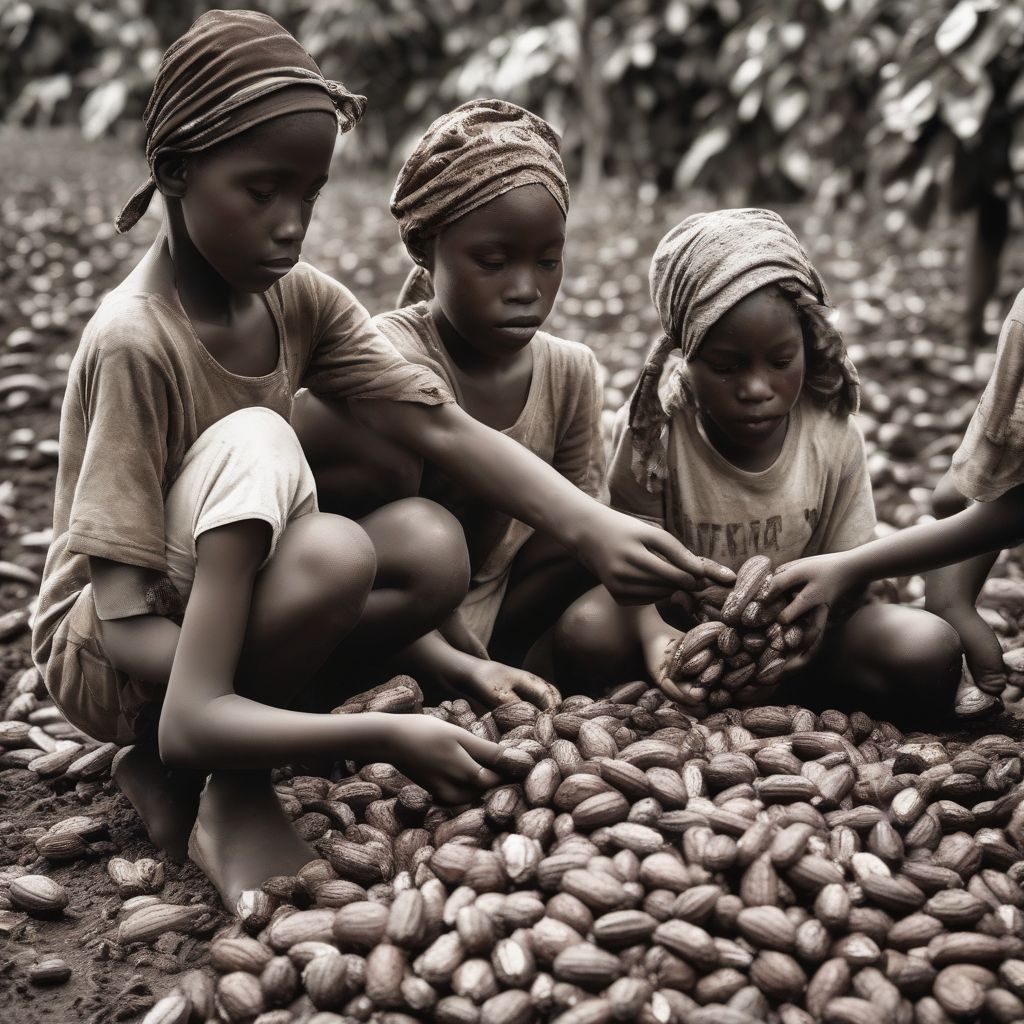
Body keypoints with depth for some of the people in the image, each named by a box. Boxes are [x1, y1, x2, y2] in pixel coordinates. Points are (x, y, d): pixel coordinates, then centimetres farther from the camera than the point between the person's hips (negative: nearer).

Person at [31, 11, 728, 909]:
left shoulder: (303, 301, -4)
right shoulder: (136, 340, -25)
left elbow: (445, 429, -14)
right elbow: (123, 615, -27)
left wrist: (590, 528, -33)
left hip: (228, 620, 7)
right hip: (107, 656, -7)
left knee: (433, 545, -19)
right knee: (258, 445, -32)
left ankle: (171, 767, -4)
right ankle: (231, 791, -14)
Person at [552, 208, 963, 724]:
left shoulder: (833, 436, -13)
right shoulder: (651, 430, -18)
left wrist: (818, 600, -31)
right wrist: (654, 634, -39)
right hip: (683, 622, -1)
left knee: (931, 651, -25)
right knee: (585, 633, -33)